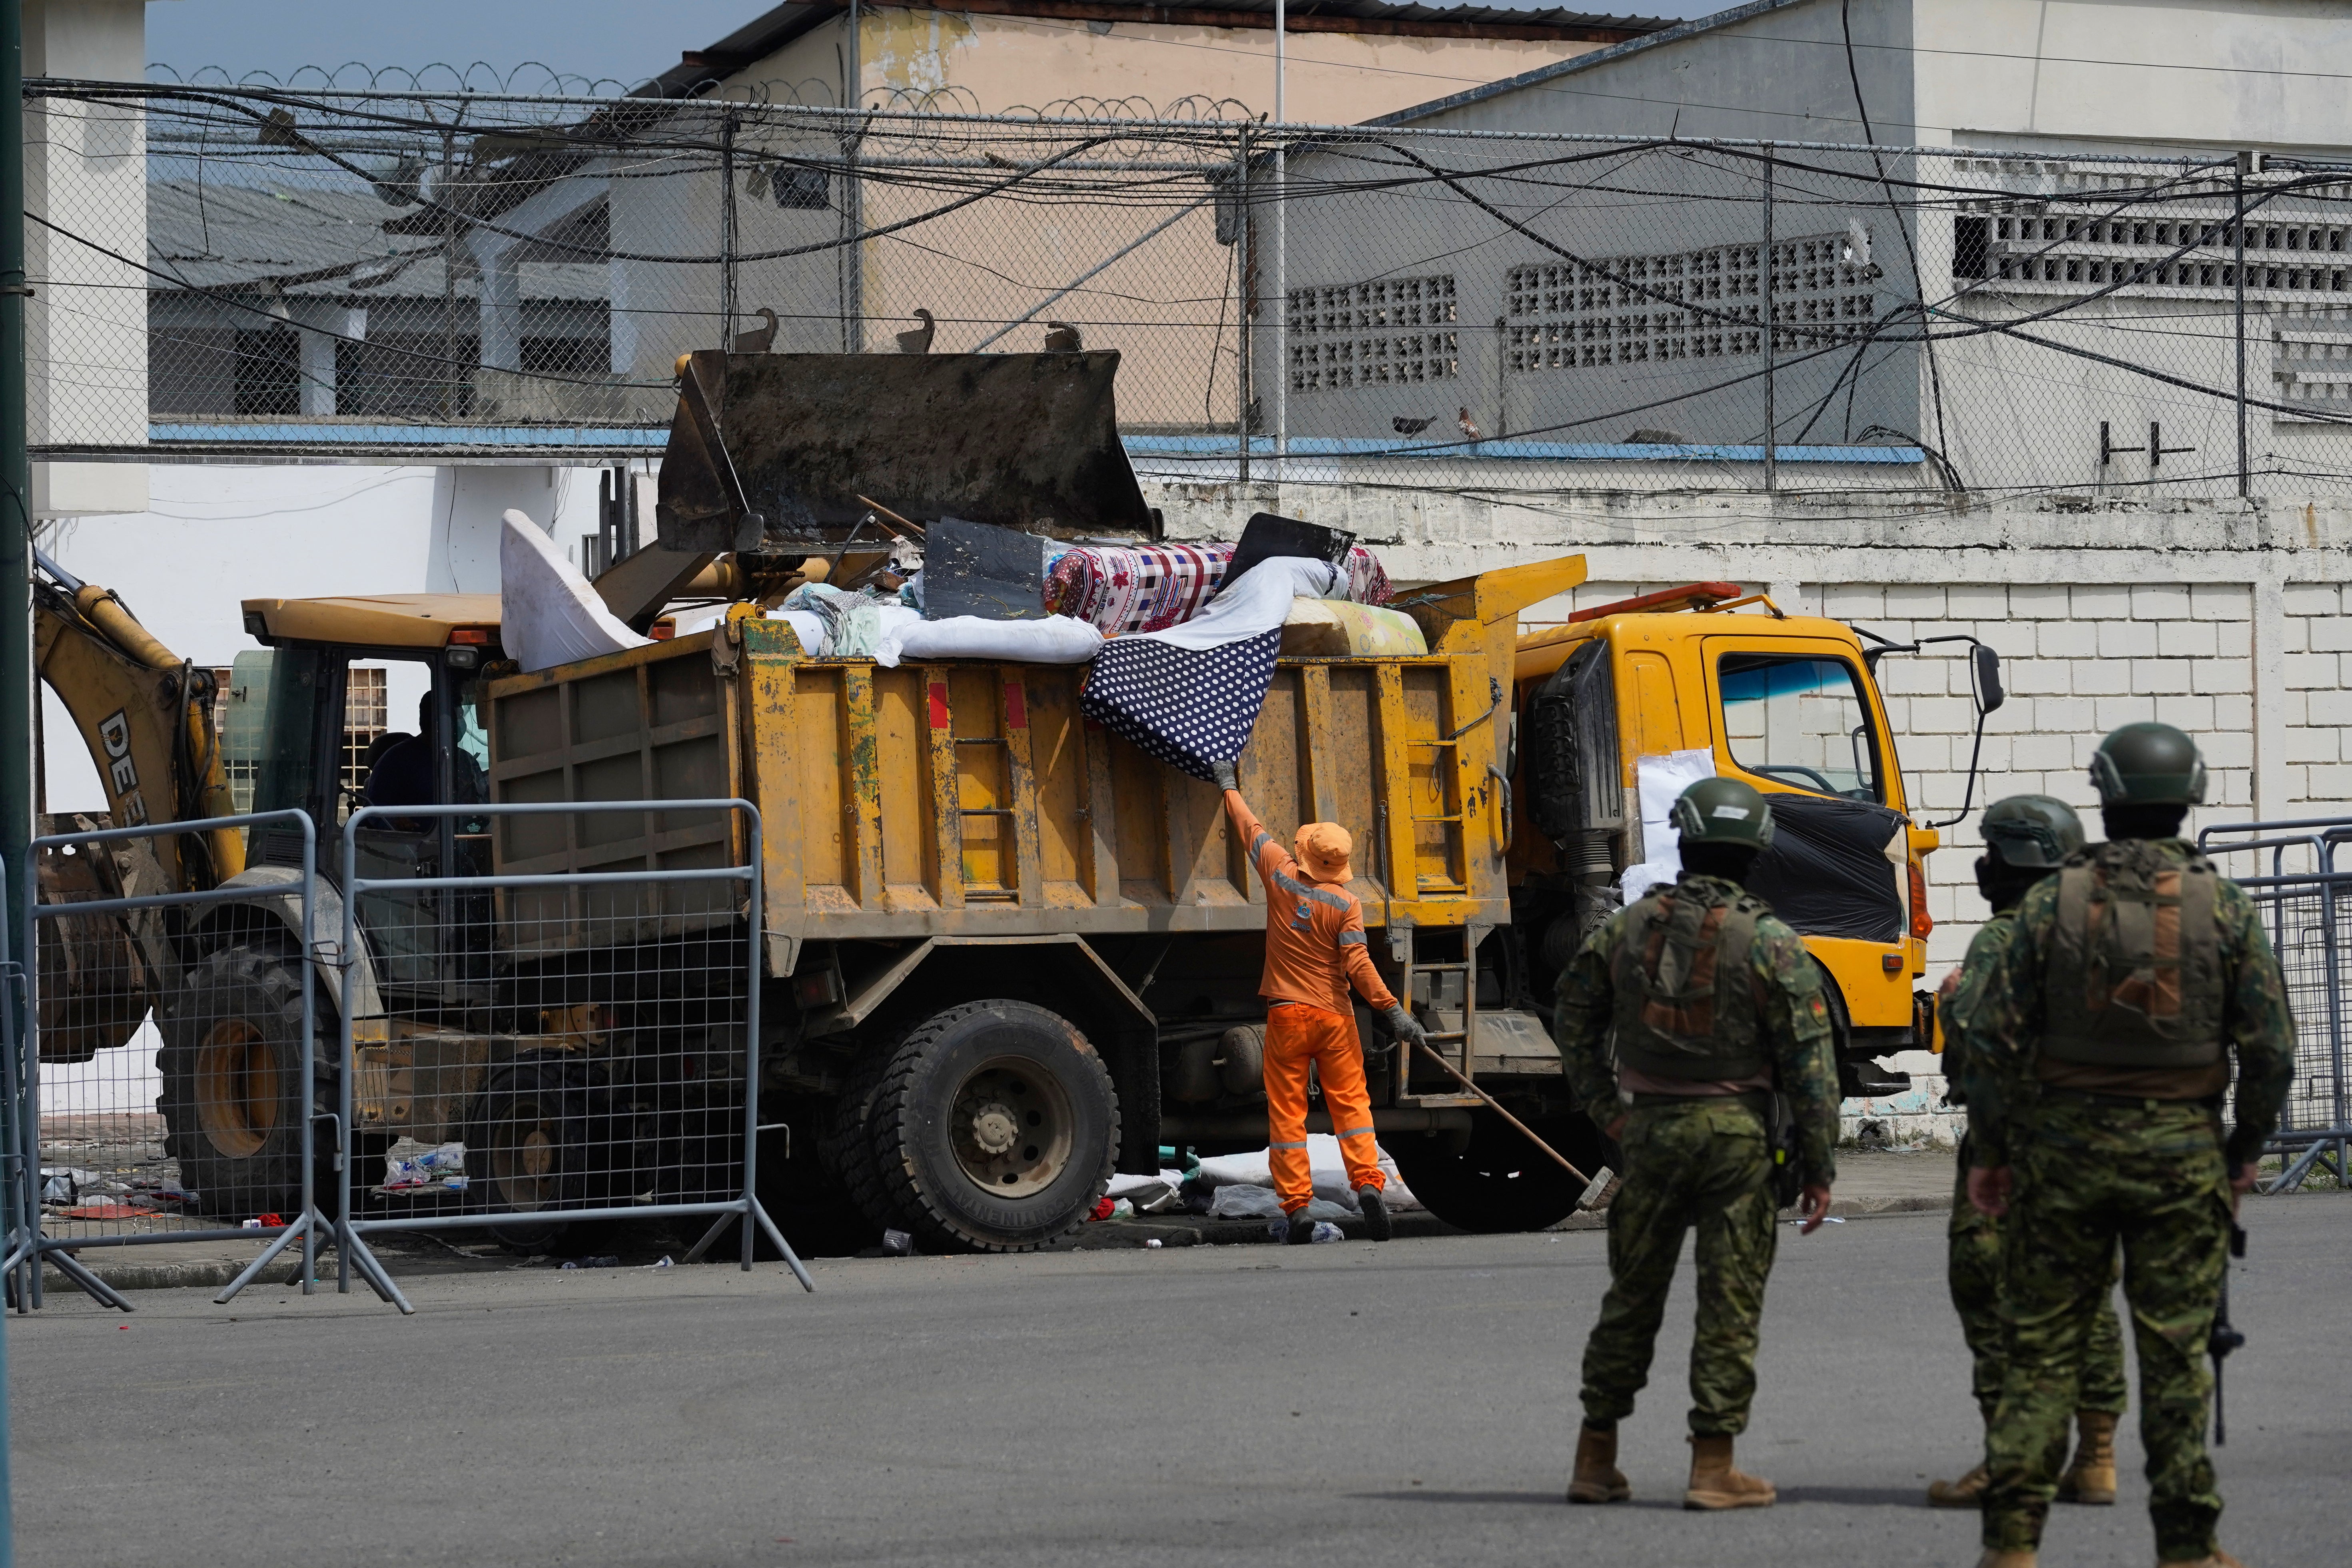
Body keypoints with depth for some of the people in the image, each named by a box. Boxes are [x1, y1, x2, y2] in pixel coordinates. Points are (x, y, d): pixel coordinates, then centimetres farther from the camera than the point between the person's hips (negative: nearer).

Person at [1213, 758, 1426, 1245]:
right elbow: (1358, 964, -16)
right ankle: (1368, 1183, -13)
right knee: (1351, 1102, 4)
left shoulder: (1281, 875, -4)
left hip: (1286, 1015, 1)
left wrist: (1229, 788, 28)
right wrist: (1393, 1011, -15)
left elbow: (1251, 829, 13)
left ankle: (1296, 1203, -2)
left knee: (1287, 1112, 3)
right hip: (1334, 1015, -1)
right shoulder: (1346, 904, -9)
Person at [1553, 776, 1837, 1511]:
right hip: (1736, 1134, -3)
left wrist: (1604, 1107, 17)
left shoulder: (1628, 928, 3)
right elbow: (1809, 1063, -8)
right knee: (1729, 1304, 1)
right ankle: (1713, 1469, 0)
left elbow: (1576, 1015, 13)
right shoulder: (1771, 944, -8)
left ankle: (1596, 1459, 17)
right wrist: (1818, 1169, -4)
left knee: (1632, 1296, 13)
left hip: (1649, 1129, 3)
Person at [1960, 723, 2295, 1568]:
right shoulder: (2223, 905, -2)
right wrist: (2247, 1148, 10)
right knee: (2176, 1351, 5)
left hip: (2064, 1149, 0)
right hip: (2180, 1151, 0)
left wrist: (1987, 1151, 6)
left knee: (2042, 1344, 5)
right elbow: (2271, 1045, -2)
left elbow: (1994, 1038, -3)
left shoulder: (2053, 902, -3)